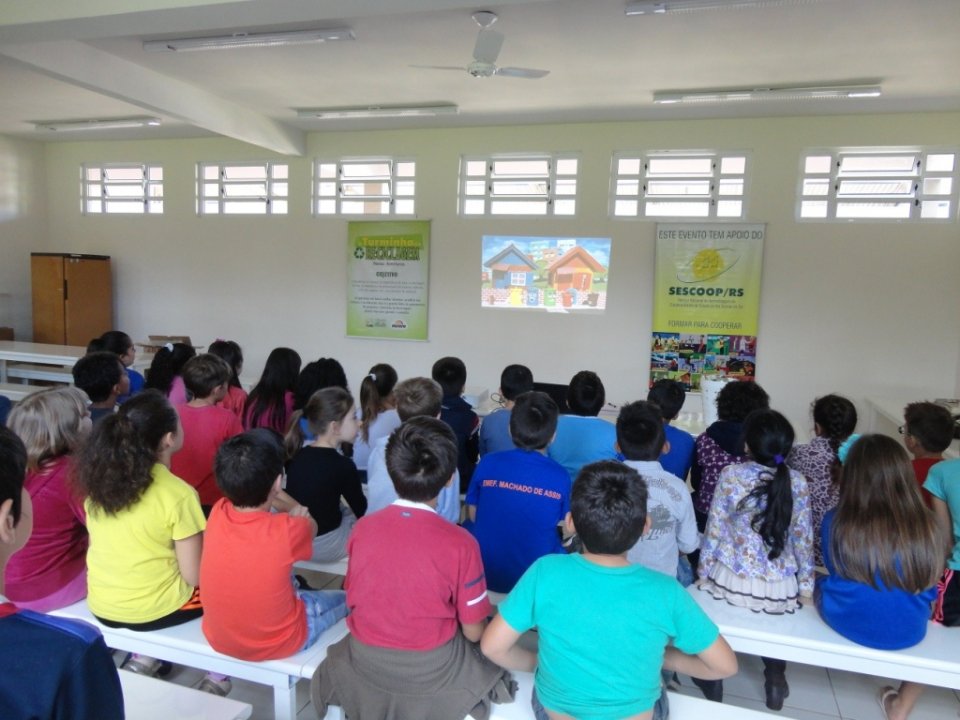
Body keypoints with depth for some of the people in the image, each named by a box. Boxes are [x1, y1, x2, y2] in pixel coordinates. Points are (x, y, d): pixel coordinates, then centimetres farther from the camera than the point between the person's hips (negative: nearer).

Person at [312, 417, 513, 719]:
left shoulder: (363, 528, -14)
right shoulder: (460, 544, -24)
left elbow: (353, 601, 2)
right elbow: (473, 632, -12)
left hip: (365, 663, 3)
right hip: (431, 670, -3)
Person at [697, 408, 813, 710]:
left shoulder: (730, 475, -14)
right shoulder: (797, 483, -9)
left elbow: (714, 529, -8)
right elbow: (802, 539, -3)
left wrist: (703, 571, 4)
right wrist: (806, 584, 10)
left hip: (731, 580, -1)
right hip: (779, 587, 2)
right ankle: (775, 677, 34)